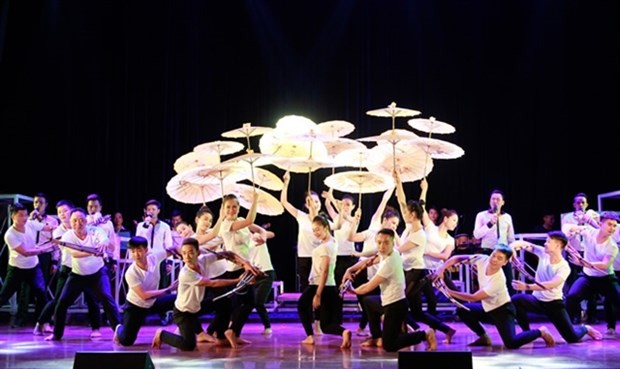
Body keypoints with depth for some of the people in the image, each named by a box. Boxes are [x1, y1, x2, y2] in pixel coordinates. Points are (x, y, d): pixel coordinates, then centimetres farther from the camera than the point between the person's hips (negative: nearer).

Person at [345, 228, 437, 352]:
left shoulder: (389, 263, -26)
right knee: (368, 301, 34)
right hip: (388, 301, 10)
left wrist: (353, 291, 1)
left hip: (395, 305, -10)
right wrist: (350, 270, 8)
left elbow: (368, 287, -18)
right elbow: (368, 261, 18)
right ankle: (377, 337, 35)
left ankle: (425, 335, -1)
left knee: (389, 346, -6)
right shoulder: (386, 254, -1)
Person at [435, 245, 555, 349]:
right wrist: (441, 269, -27)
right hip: (487, 307, 7)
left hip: (502, 310, -7)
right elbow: (457, 258, -12)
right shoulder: (483, 260, -19)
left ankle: (540, 332, 5)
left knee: (511, 344, -21)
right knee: (462, 310, -1)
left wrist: (448, 291, -29)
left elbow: (474, 298, -30)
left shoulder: (498, 281, -35)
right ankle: (484, 338, 16)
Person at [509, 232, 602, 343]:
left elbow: (550, 285, -36)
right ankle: (527, 333, -8)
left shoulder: (564, 267, -21)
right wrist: (513, 246, -37)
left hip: (554, 303, -3)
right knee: (516, 300, -29)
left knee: (572, 338, -6)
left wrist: (527, 287, -48)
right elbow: (523, 244, -11)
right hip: (537, 300, 3)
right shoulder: (543, 253, -8)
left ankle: (585, 329, 34)